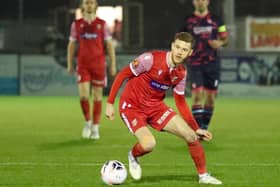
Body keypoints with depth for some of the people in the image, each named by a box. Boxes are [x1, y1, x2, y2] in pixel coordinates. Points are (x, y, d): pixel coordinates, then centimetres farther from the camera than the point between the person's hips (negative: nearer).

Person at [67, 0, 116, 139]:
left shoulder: (102, 24, 3)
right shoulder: (76, 24, 6)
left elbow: (109, 45, 4)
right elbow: (71, 45, 11)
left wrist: (113, 65, -2)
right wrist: (70, 64, 6)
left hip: (99, 65, 0)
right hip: (83, 65, 0)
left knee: (97, 96, 2)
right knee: (83, 95, -12)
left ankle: (95, 128, 11)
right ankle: (88, 122, 11)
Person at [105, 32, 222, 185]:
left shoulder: (181, 73, -3)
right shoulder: (151, 59, -23)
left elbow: (181, 102, 9)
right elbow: (122, 75, -14)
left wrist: (197, 129, 7)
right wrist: (110, 103, -15)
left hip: (156, 106, 6)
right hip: (132, 106, -6)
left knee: (191, 136, -5)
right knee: (149, 144, -30)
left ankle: (203, 176, 16)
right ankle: (133, 156, 8)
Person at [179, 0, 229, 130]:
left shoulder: (215, 20, 7)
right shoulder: (188, 21, 4)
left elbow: (225, 39, 11)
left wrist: (220, 43, -10)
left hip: (212, 64, 2)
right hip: (195, 64, -2)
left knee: (210, 97, 4)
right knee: (197, 95, -14)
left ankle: (205, 127, 18)